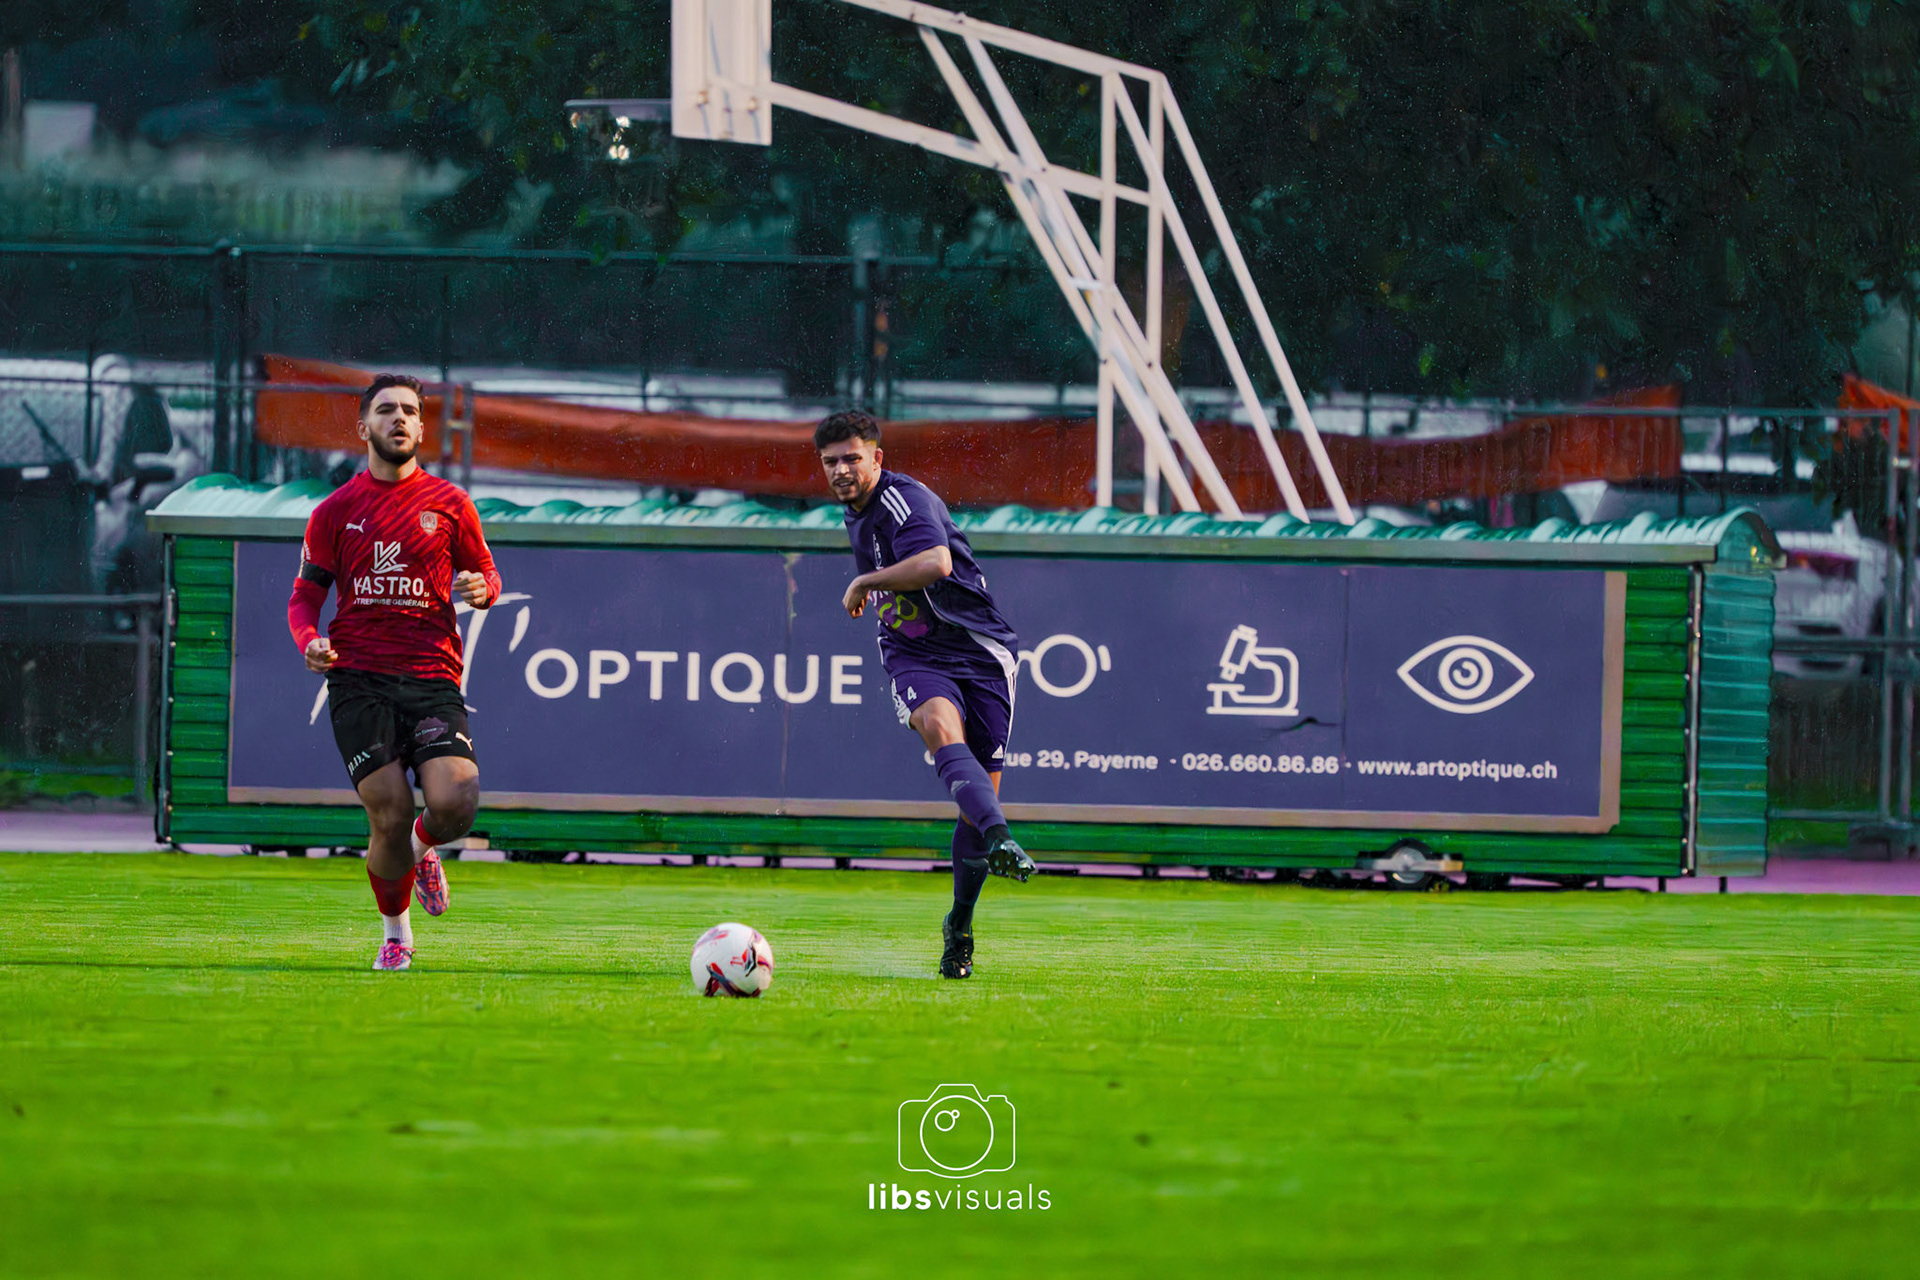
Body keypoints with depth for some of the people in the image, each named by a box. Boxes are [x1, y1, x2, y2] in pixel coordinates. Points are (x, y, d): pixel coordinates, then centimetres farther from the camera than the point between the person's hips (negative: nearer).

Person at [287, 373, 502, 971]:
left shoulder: (449, 503, 10)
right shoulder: (336, 511, 9)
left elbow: (486, 573, 18)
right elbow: (305, 596, 11)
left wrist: (482, 589, -8)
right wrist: (311, 642, -11)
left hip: (432, 679, 0)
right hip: (359, 680, 0)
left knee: (454, 804, -20)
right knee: (390, 819, -10)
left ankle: (424, 847, 18)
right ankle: (395, 932, 16)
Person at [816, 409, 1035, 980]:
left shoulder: (905, 500, -14)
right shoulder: (855, 513, 13)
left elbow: (936, 563, -34)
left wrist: (864, 583, -23)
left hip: (978, 650, -5)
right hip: (915, 658, 5)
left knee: (981, 797, -4)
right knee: (941, 725, -32)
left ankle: (959, 927, 16)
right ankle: (999, 840, -55)